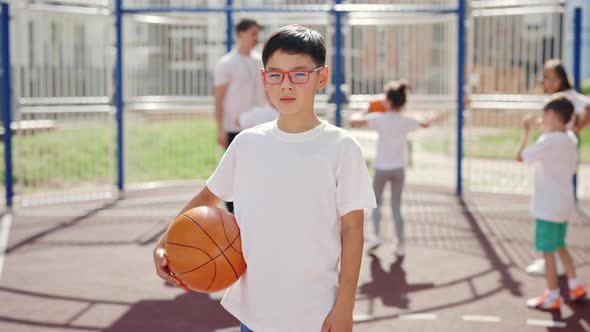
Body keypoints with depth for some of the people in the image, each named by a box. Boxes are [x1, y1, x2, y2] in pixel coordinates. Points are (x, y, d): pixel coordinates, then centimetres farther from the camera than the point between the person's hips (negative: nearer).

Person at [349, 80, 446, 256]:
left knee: (377, 203, 18)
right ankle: (401, 244, 8)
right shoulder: (407, 122, -2)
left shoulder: (380, 119, -13)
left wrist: (359, 115, 7)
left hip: (381, 168, -2)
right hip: (399, 169, 3)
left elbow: (353, 122, -17)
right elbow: (425, 124, 18)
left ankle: (375, 234, 4)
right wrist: (436, 117, 40)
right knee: (396, 207, 9)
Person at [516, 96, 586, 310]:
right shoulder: (570, 139, 7)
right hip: (563, 204, 9)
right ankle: (575, 288, 28)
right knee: (560, 246, 22)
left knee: (548, 251, 1)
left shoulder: (549, 141, -20)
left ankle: (552, 297, 8)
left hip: (548, 207, -9)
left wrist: (527, 132, -4)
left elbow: (520, 156, -16)